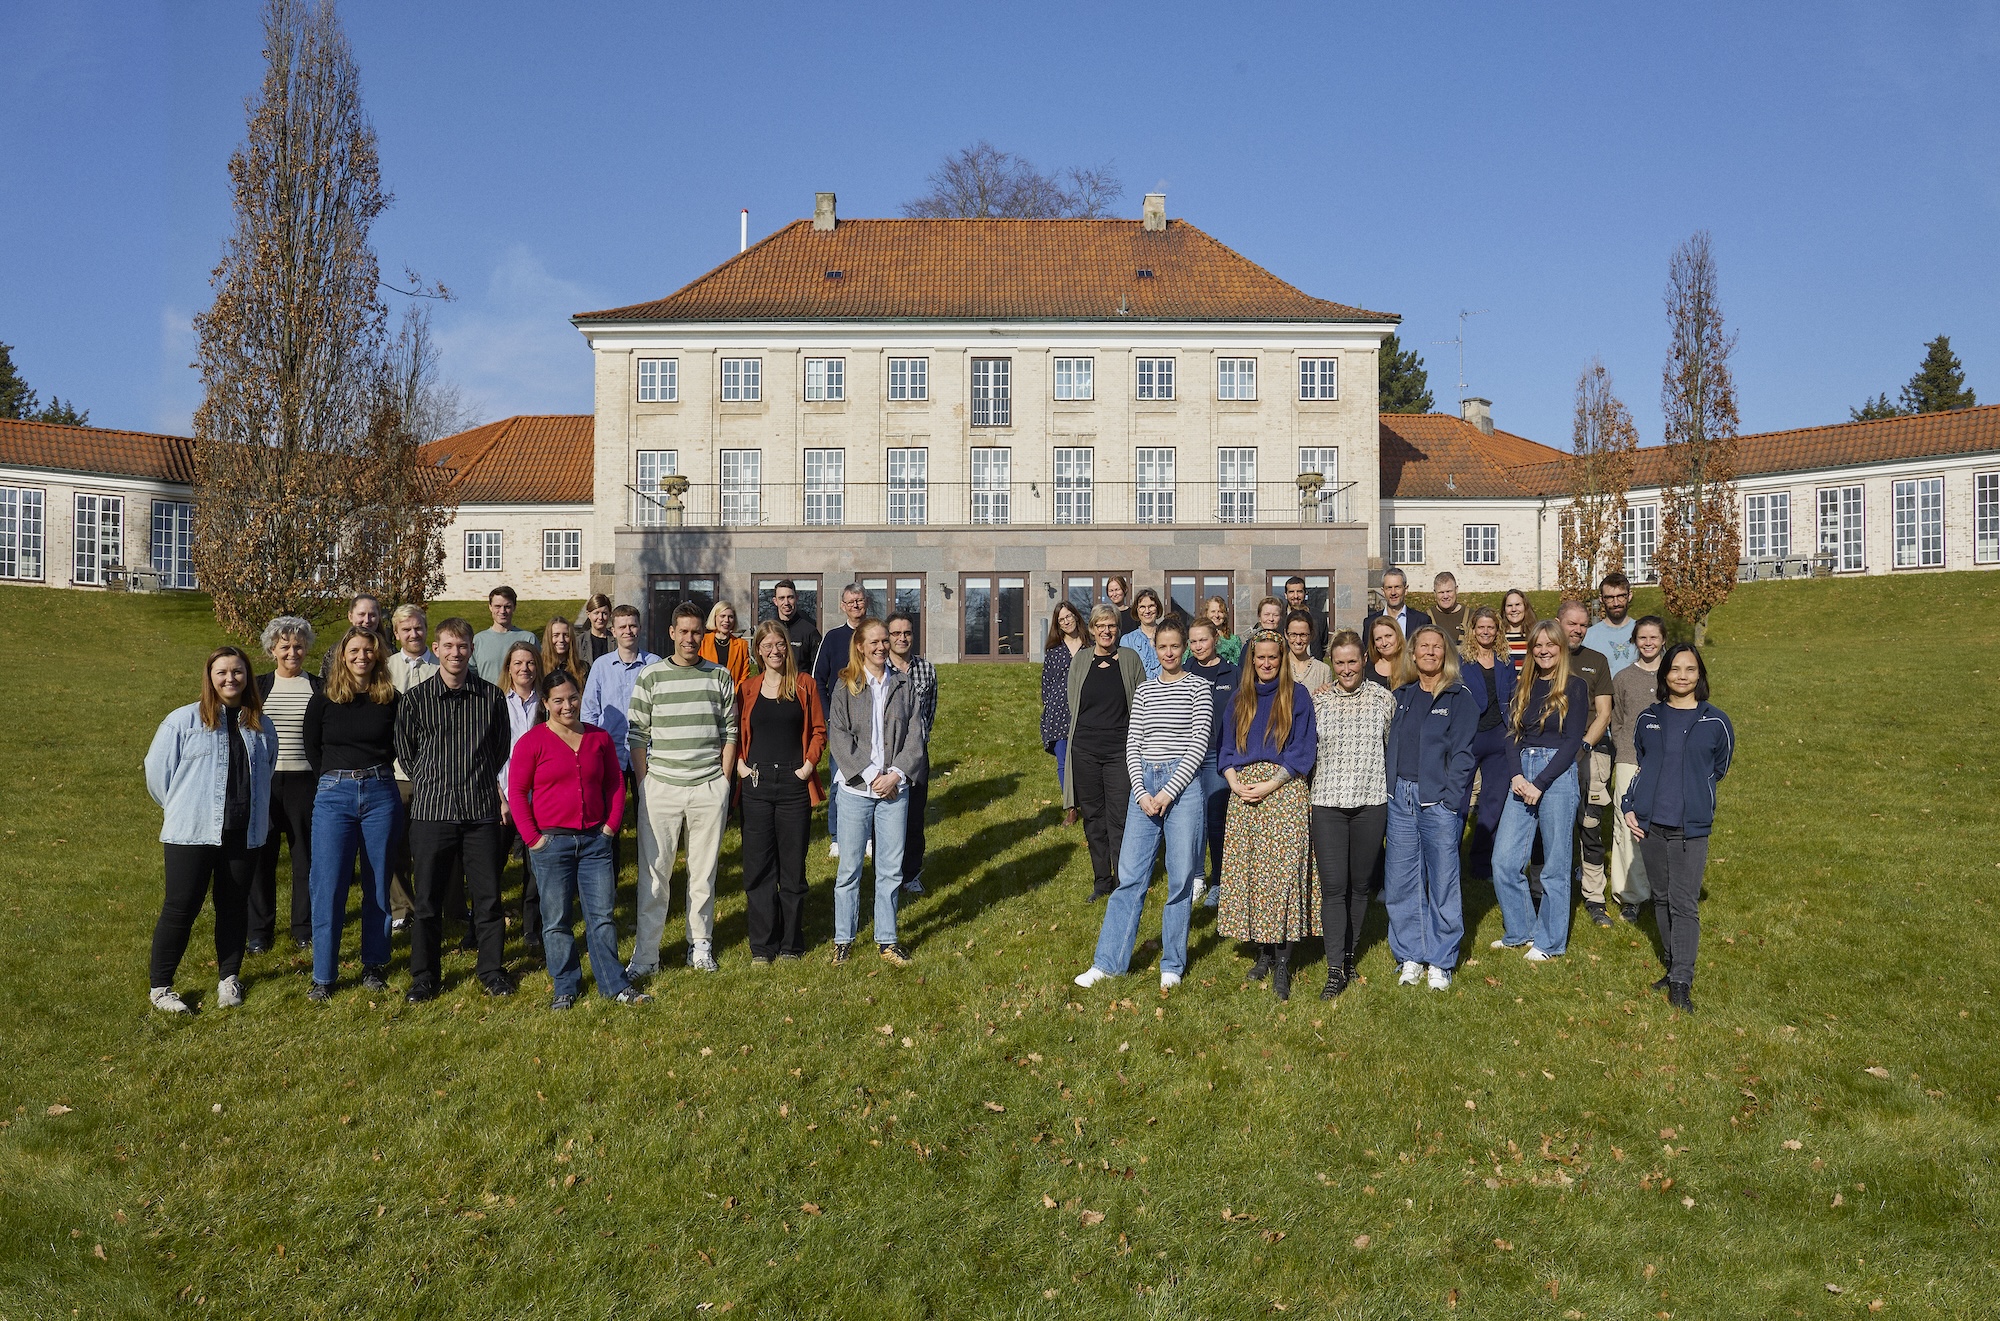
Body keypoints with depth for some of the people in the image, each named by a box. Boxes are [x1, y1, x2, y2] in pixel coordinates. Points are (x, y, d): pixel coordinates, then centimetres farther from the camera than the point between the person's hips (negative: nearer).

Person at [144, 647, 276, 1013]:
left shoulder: (261, 726, 9)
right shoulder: (184, 720, -3)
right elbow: (157, 771, 1)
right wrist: (183, 809, 8)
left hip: (244, 834, 3)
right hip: (192, 833, -3)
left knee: (234, 907, 10)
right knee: (181, 908, 0)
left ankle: (229, 979, 24)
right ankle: (159, 986, 13)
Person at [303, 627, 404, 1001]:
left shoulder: (392, 700, 3)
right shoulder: (323, 700, 2)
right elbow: (312, 750, 12)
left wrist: (373, 773, 8)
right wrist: (338, 778, 10)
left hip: (380, 794, 1)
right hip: (334, 796, 0)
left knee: (377, 885, 7)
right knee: (328, 887, -2)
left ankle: (374, 966, 19)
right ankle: (323, 976, 6)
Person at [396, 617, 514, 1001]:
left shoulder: (491, 696, 4)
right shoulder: (416, 698, 1)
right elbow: (404, 751, 9)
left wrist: (479, 780, 10)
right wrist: (434, 782, 9)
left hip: (481, 810, 1)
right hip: (431, 811, -1)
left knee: (487, 894, 6)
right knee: (428, 897, 6)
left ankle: (491, 967, 21)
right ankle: (424, 975, 20)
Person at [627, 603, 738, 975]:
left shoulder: (720, 676, 6)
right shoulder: (650, 676, 2)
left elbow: (730, 732, 8)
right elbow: (637, 735, 3)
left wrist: (724, 782, 2)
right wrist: (643, 783, 0)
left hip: (709, 789, 1)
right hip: (661, 788, -1)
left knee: (704, 871, 9)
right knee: (654, 873, 2)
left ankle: (700, 945, 22)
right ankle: (646, 954, 9)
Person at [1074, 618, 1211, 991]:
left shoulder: (1198, 687, 1)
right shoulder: (1144, 691, 12)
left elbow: (1199, 744, -7)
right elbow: (1132, 745, 8)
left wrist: (1169, 792, -12)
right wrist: (1142, 792, -6)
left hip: (1183, 785, -3)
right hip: (1144, 782, 3)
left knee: (1180, 878, 2)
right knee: (1130, 875, 3)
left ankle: (1172, 965, 15)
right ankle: (1108, 961, 8)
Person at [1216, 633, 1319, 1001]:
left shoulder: (1297, 695, 3)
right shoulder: (1239, 699, 16)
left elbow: (1303, 750, -3)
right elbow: (1227, 747, 14)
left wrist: (1270, 785, -12)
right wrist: (1234, 783, -4)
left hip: (1284, 790, -4)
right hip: (1244, 793, 4)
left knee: (1283, 870, -10)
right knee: (1246, 870, 3)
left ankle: (1282, 963, -4)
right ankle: (1263, 951, 15)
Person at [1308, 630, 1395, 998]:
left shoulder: (1382, 698, 3)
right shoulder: (1317, 700, 4)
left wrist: (1393, 793, 7)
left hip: (1370, 802, 1)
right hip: (1327, 802, 0)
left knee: (1360, 884, 9)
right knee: (1333, 886, -5)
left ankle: (1348, 956, 26)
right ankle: (1335, 970, -2)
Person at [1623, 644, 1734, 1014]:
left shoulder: (1715, 722, -2)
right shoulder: (1649, 718, 7)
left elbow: (1718, 770, 12)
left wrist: (1695, 800, 10)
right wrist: (1629, 806, 6)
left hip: (1690, 827, -3)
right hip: (1649, 823, 4)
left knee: (1684, 904, -5)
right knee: (1661, 899, 12)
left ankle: (1681, 984, -3)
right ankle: (1674, 967, 25)